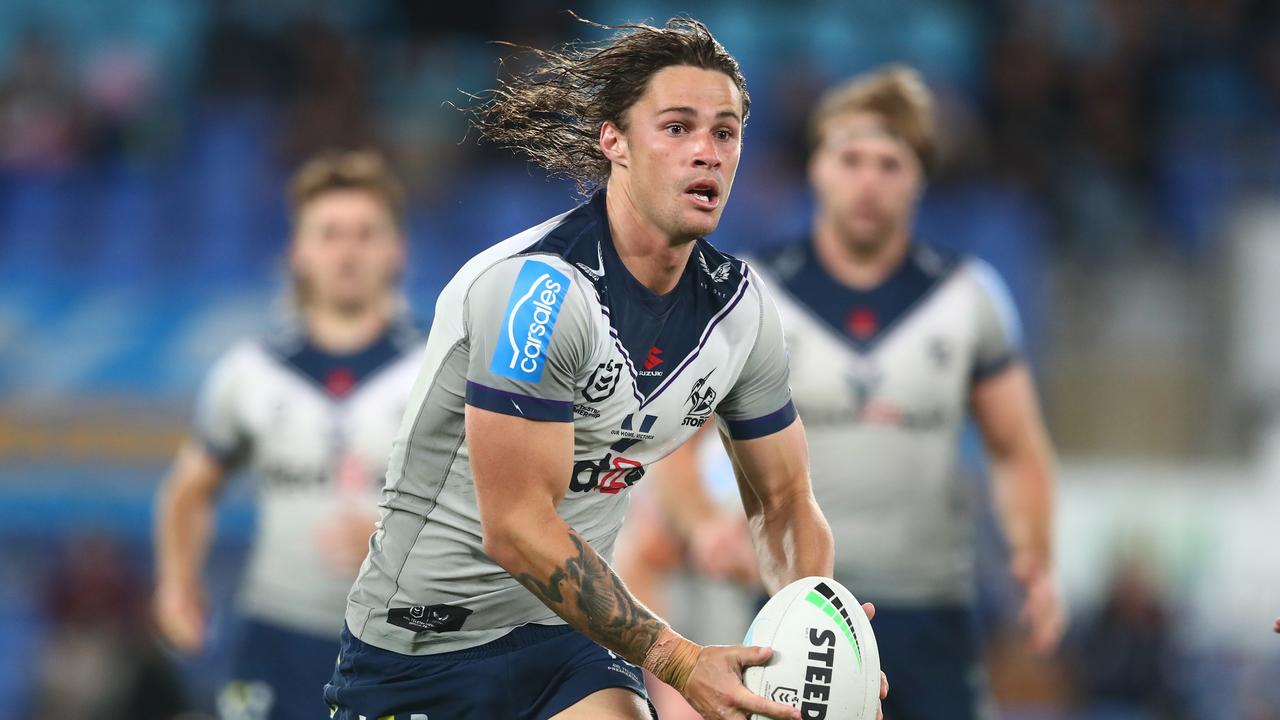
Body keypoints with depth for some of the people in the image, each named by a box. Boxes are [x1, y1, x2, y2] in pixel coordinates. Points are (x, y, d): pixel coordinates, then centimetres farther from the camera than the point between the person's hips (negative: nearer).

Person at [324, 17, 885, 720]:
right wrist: (679, 662, -29)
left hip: (568, 635, 5)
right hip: (424, 634, -5)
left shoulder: (741, 304, -1)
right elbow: (517, 529, -26)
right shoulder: (537, 287, -23)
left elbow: (783, 501, 9)